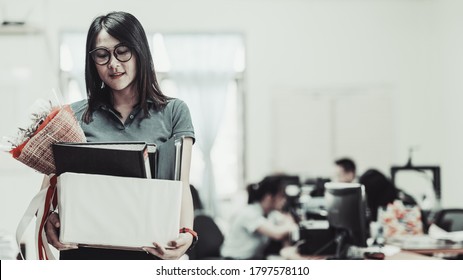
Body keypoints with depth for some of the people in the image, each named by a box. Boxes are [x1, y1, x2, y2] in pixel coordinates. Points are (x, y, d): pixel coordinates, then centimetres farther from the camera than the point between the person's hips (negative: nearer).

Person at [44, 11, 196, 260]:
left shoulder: (173, 112, 6)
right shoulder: (75, 116, 9)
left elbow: (181, 186, -1)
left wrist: (186, 233, -21)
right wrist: (48, 216, -16)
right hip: (83, 250, 0)